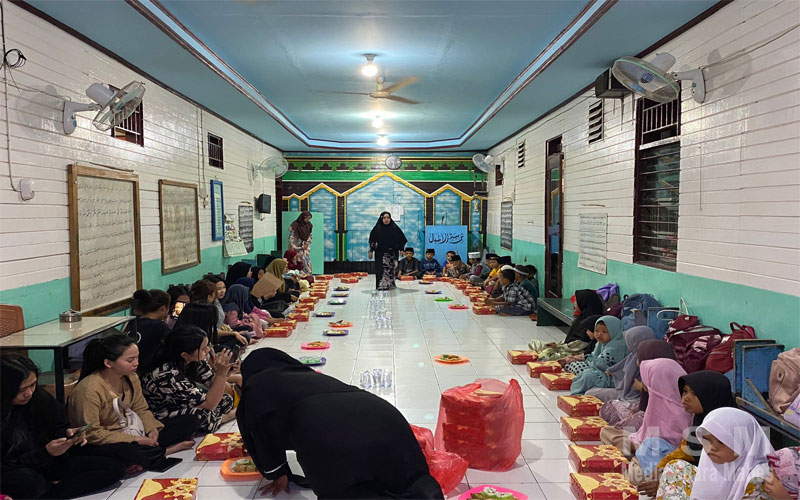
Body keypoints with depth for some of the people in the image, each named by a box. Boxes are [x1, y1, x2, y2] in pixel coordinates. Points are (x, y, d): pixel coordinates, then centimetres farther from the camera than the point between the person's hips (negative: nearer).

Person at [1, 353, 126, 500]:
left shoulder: (41, 398, -2)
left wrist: (68, 434, -11)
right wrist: (45, 453, -25)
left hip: (50, 463, 6)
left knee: (116, 467, -8)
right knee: (30, 483, -43)